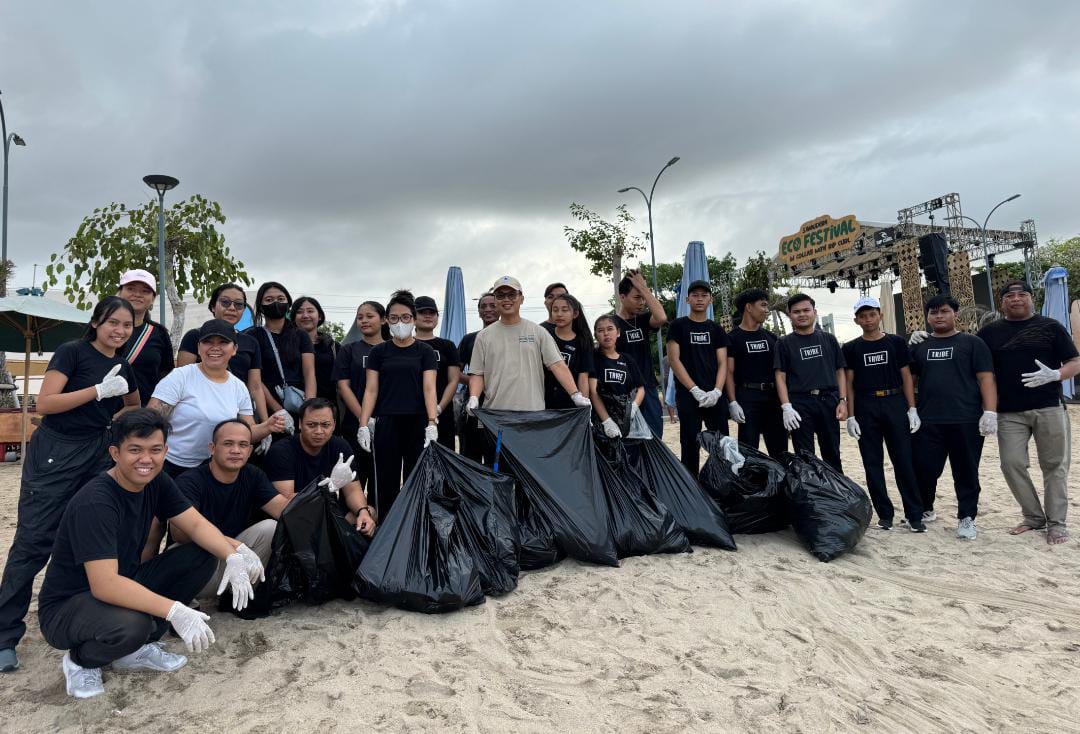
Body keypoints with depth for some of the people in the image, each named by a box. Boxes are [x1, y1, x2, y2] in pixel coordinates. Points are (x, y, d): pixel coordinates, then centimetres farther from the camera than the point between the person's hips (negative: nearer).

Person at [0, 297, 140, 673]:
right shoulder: (71, 352, -7)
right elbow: (44, 403, -16)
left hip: (98, 458, 6)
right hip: (54, 455, -6)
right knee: (33, 542, -6)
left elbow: (135, 406, 29)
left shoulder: (124, 367, 11)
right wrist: (100, 390, -21)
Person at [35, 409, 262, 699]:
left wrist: (233, 557, -25)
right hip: (66, 608, -7)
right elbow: (104, 584, -36)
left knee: (203, 555, -10)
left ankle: (138, 647, 2)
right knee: (131, 624, -38)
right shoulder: (94, 503, -28)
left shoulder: (156, 483, -5)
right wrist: (174, 611, -42)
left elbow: (197, 525, -6)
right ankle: (81, 660, -1)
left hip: (122, 586, 7)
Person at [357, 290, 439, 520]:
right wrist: (363, 425, -6)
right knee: (387, 482, 5)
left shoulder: (425, 351, 3)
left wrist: (432, 423, -17)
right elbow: (371, 390, 4)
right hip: (386, 423, 1)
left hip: (417, 423, -1)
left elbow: (429, 388, -5)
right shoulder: (379, 351, 7)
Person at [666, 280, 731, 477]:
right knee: (690, 444, 0)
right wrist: (695, 390, -12)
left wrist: (717, 391, -10)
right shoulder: (678, 326, 4)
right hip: (688, 395, -3)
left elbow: (722, 363, 7)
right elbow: (674, 360, -4)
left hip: (715, 396, 3)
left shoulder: (717, 329, 13)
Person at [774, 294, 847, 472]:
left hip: (828, 401, 2)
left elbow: (839, 372, 13)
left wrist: (843, 400, 2)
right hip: (800, 403, -2)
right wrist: (786, 407, -10)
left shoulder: (829, 339, 13)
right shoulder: (784, 343, 6)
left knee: (832, 455, 9)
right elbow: (780, 377, 0)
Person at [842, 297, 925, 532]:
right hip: (865, 407, 1)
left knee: (904, 460, -2)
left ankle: (915, 515, 6)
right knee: (873, 464, 4)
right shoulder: (851, 348, 7)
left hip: (895, 403, 0)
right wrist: (851, 416, -2)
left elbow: (906, 377, 7)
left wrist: (912, 409, -1)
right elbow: (849, 383, 5)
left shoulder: (896, 342, 7)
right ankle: (885, 514, 13)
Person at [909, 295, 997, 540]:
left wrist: (990, 412, -12)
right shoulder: (919, 347, 13)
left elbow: (986, 379, -2)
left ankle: (966, 518, 18)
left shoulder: (972, 343, 5)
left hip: (966, 421, -2)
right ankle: (924, 510, 27)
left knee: (966, 473, 6)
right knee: (924, 469, 6)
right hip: (928, 423, 2)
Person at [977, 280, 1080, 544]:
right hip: (1009, 413, 1)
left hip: (1049, 409, -1)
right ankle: (1034, 516, 17)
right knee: (1012, 464, -1)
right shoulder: (990, 332, 10)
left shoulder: (1050, 327, 6)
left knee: (1054, 465, 3)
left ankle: (1056, 522, 14)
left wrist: (1054, 375, -17)